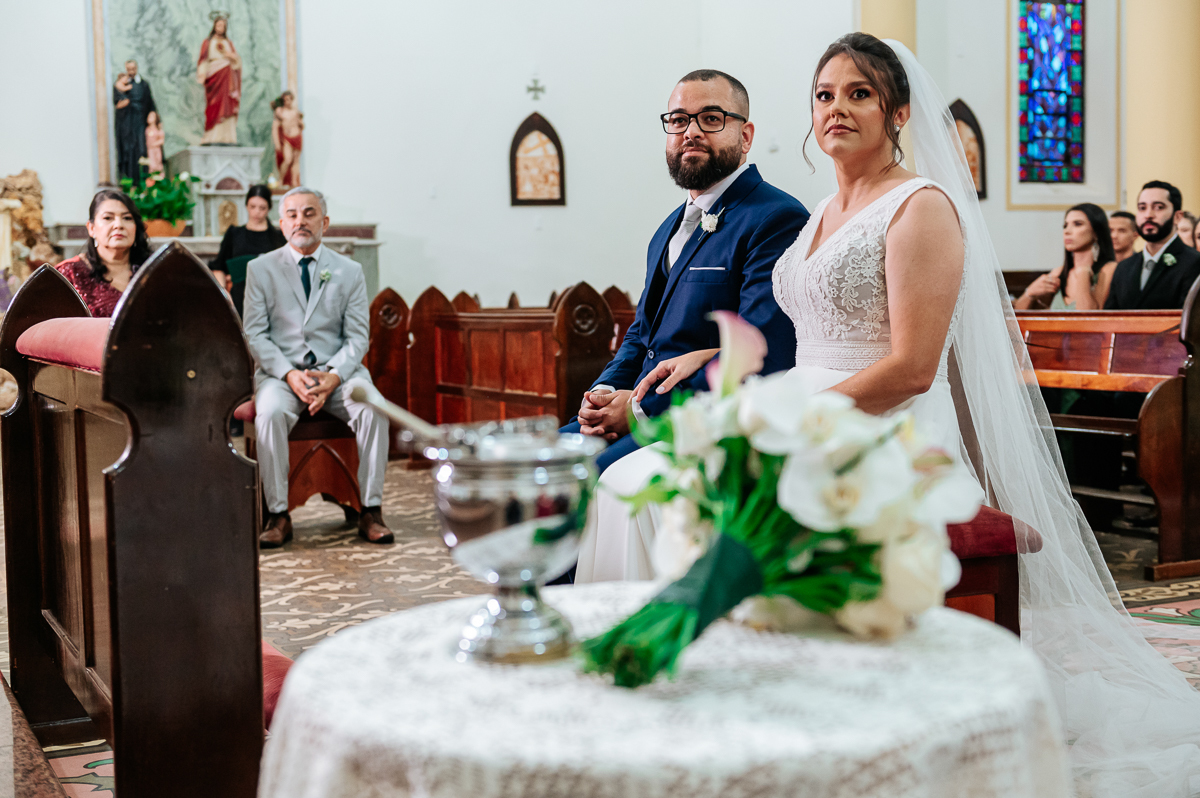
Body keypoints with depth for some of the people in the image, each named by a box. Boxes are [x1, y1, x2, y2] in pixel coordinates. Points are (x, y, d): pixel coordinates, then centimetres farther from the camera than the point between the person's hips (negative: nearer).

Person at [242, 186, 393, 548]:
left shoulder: (350, 271, 9)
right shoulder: (261, 268, 7)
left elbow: (357, 337, 4)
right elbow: (254, 334, 0)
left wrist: (333, 376, -16)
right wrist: (289, 375, -16)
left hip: (337, 371, 1)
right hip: (281, 370, -1)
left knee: (373, 409, -29)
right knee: (270, 412, -33)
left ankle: (371, 511, -20)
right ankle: (278, 515, -23)